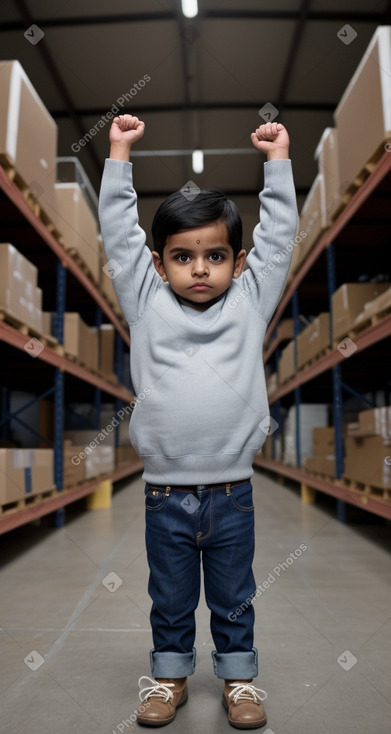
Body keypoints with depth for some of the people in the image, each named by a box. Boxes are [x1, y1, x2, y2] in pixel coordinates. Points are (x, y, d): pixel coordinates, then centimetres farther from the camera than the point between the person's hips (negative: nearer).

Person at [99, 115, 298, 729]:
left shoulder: (251, 300, 2)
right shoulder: (147, 303, 1)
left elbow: (279, 231, 6)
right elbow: (119, 231, 4)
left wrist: (278, 156, 11)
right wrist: (119, 153, 8)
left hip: (232, 493, 0)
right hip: (165, 494, 0)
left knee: (234, 599, 20)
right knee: (170, 600, 20)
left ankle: (239, 676, 42)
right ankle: (170, 676, 43)